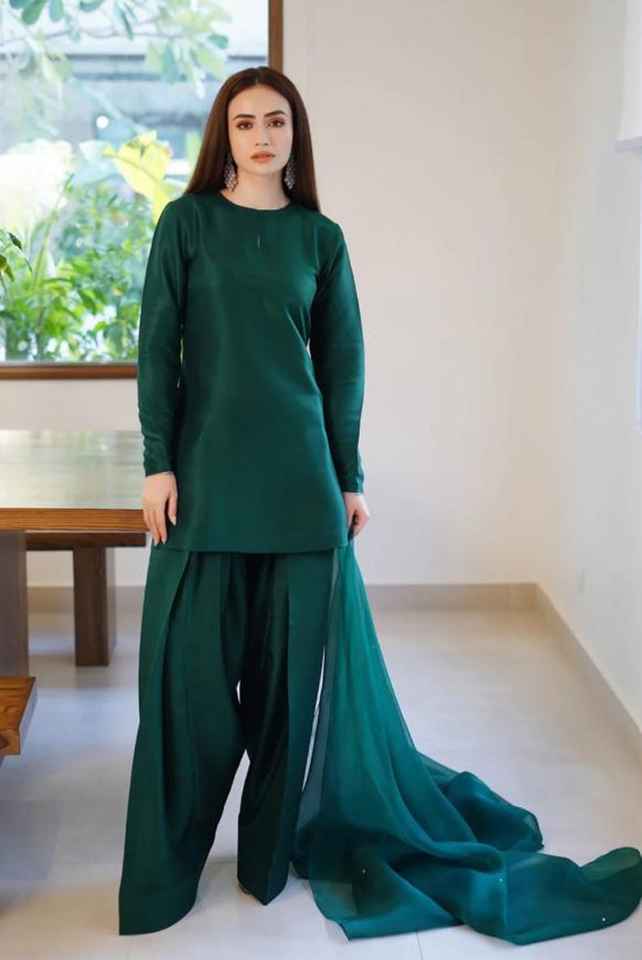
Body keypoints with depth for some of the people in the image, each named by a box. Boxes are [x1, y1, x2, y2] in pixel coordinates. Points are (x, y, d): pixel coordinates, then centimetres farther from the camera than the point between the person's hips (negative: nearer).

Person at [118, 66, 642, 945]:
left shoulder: (320, 237, 7)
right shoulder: (186, 223, 2)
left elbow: (342, 364, 8)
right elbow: (157, 349, -1)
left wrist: (350, 478, 4)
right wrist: (158, 463, -8)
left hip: (298, 474, 2)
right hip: (206, 473, -2)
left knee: (295, 661, 5)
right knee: (191, 664, 1)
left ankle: (274, 843, 23)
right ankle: (166, 865, 15)